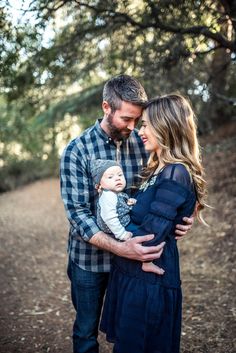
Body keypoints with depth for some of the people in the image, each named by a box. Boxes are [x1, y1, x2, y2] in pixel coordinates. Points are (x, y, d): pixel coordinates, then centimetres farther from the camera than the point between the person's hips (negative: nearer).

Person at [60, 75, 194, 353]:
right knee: (86, 330, 17)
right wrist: (120, 248, -34)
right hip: (90, 258, -3)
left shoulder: (141, 143, -5)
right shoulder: (76, 151, -15)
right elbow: (77, 213, -20)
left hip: (134, 255, 3)